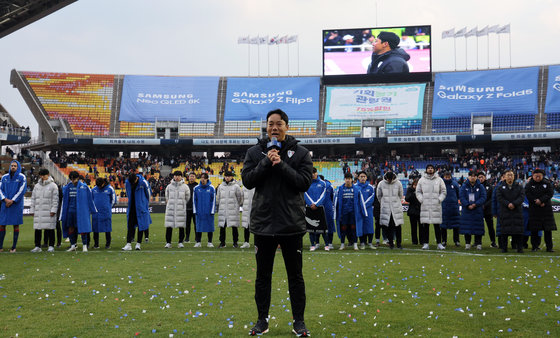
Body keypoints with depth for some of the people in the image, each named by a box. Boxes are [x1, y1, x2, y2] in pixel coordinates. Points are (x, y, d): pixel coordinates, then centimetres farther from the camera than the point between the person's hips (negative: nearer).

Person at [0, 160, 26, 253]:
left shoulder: (22, 177, 0)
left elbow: (22, 190, -7)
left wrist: (12, 201, -12)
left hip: (16, 204, -3)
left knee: (16, 225, -1)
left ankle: (14, 247, 4)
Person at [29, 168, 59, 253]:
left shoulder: (53, 186, 2)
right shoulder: (37, 186, 17)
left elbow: (55, 199, -3)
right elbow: (33, 198, 18)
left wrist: (53, 210, -11)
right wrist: (32, 210, 10)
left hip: (48, 211, -4)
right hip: (38, 212, 5)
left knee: (50, 229, -2)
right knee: (37, 229, 4)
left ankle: (51, 246, 3)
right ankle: (37, 246, 11)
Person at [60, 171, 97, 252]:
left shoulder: (84, 187, -3)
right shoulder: (68, 187, 7)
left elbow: (90, 199, 4)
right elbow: (65, 200, 12)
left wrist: (92, 210, 8)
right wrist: (63, 214, 11)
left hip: (81, 210, -4)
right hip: (71, 210, 4)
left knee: (82, 227, -6)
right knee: (70, 228, 6)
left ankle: (84, 245, 1)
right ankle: (73, 245, 17)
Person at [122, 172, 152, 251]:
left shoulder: (143, 182, -13)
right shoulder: (127, 183, -3)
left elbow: (149, 194, 1)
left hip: (141, 209, -3)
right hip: (131, 208, 3)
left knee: (141, 226, 2)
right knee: (130, 225, -2)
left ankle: (138, 244, 9)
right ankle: (128, 244, -1)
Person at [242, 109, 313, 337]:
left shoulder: (300, 153, 0)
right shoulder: (255, 152, 5)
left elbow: (304, 182, -10)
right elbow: (247, 181, -5)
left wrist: (281, 165, -19)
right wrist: (266, 162, -16)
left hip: (292, 224, -1)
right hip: (263, 223, 2)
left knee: (295, 275, 8)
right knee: (263, 275, 12)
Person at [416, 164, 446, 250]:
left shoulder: (439, 180, 7)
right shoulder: (421, 180, 9)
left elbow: (444, 191, 8)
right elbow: (418, 192, 11)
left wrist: (439, 199, -4)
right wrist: (421, 200, -3)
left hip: (436, 206, -1)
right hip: (425, 206, 1)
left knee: (437, 225, 1)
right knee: (425, 225, 0)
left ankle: (439, 243, 8)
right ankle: (426, 243, 5)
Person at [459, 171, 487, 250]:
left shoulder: (480, 186, 3)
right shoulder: (464, 186, 4)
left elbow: (483, 197, -4)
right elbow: (461, 197, -3)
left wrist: (475, 204, -16)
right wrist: (467, 205, -15)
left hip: (478, 211, 0)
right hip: (466, 210, 1)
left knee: (478, 228, 1)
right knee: (466, 228, 2)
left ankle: (478, 244, 9)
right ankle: (467, 244, 11)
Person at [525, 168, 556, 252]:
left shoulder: (547, 183, 5)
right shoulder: (529, 185, 2)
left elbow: (550, 193, -6)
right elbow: (528, 195, -7)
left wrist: (541, 200, -19)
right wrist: (538, 203, -13)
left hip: (546, 208, 1)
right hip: (534, 210, -1)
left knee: (548, 229, 0)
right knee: (534, 229, 0)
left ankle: (549, 247, 5)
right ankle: (535, 246, 9)